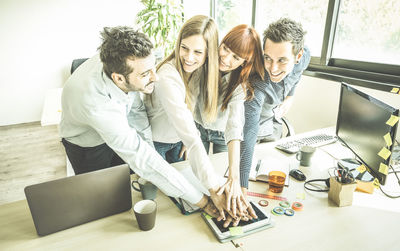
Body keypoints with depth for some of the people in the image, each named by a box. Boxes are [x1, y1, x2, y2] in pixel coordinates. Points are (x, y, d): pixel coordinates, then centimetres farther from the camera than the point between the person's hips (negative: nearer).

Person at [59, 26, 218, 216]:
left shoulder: (120, 63, -28)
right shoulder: (96, 104, -45)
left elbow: (136, 109, -11)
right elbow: (141, 160, -43)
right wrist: (201, 200, -39)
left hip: (120, 130, 5)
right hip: (88, 146, -4)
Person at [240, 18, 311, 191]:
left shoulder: (304, 57, -25)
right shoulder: (257, 84, -45)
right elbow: (249, 132, -50)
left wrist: (290, 96, 3)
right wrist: (242, 186, -56)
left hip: (272, 120, 5)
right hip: (250, 121, -5)